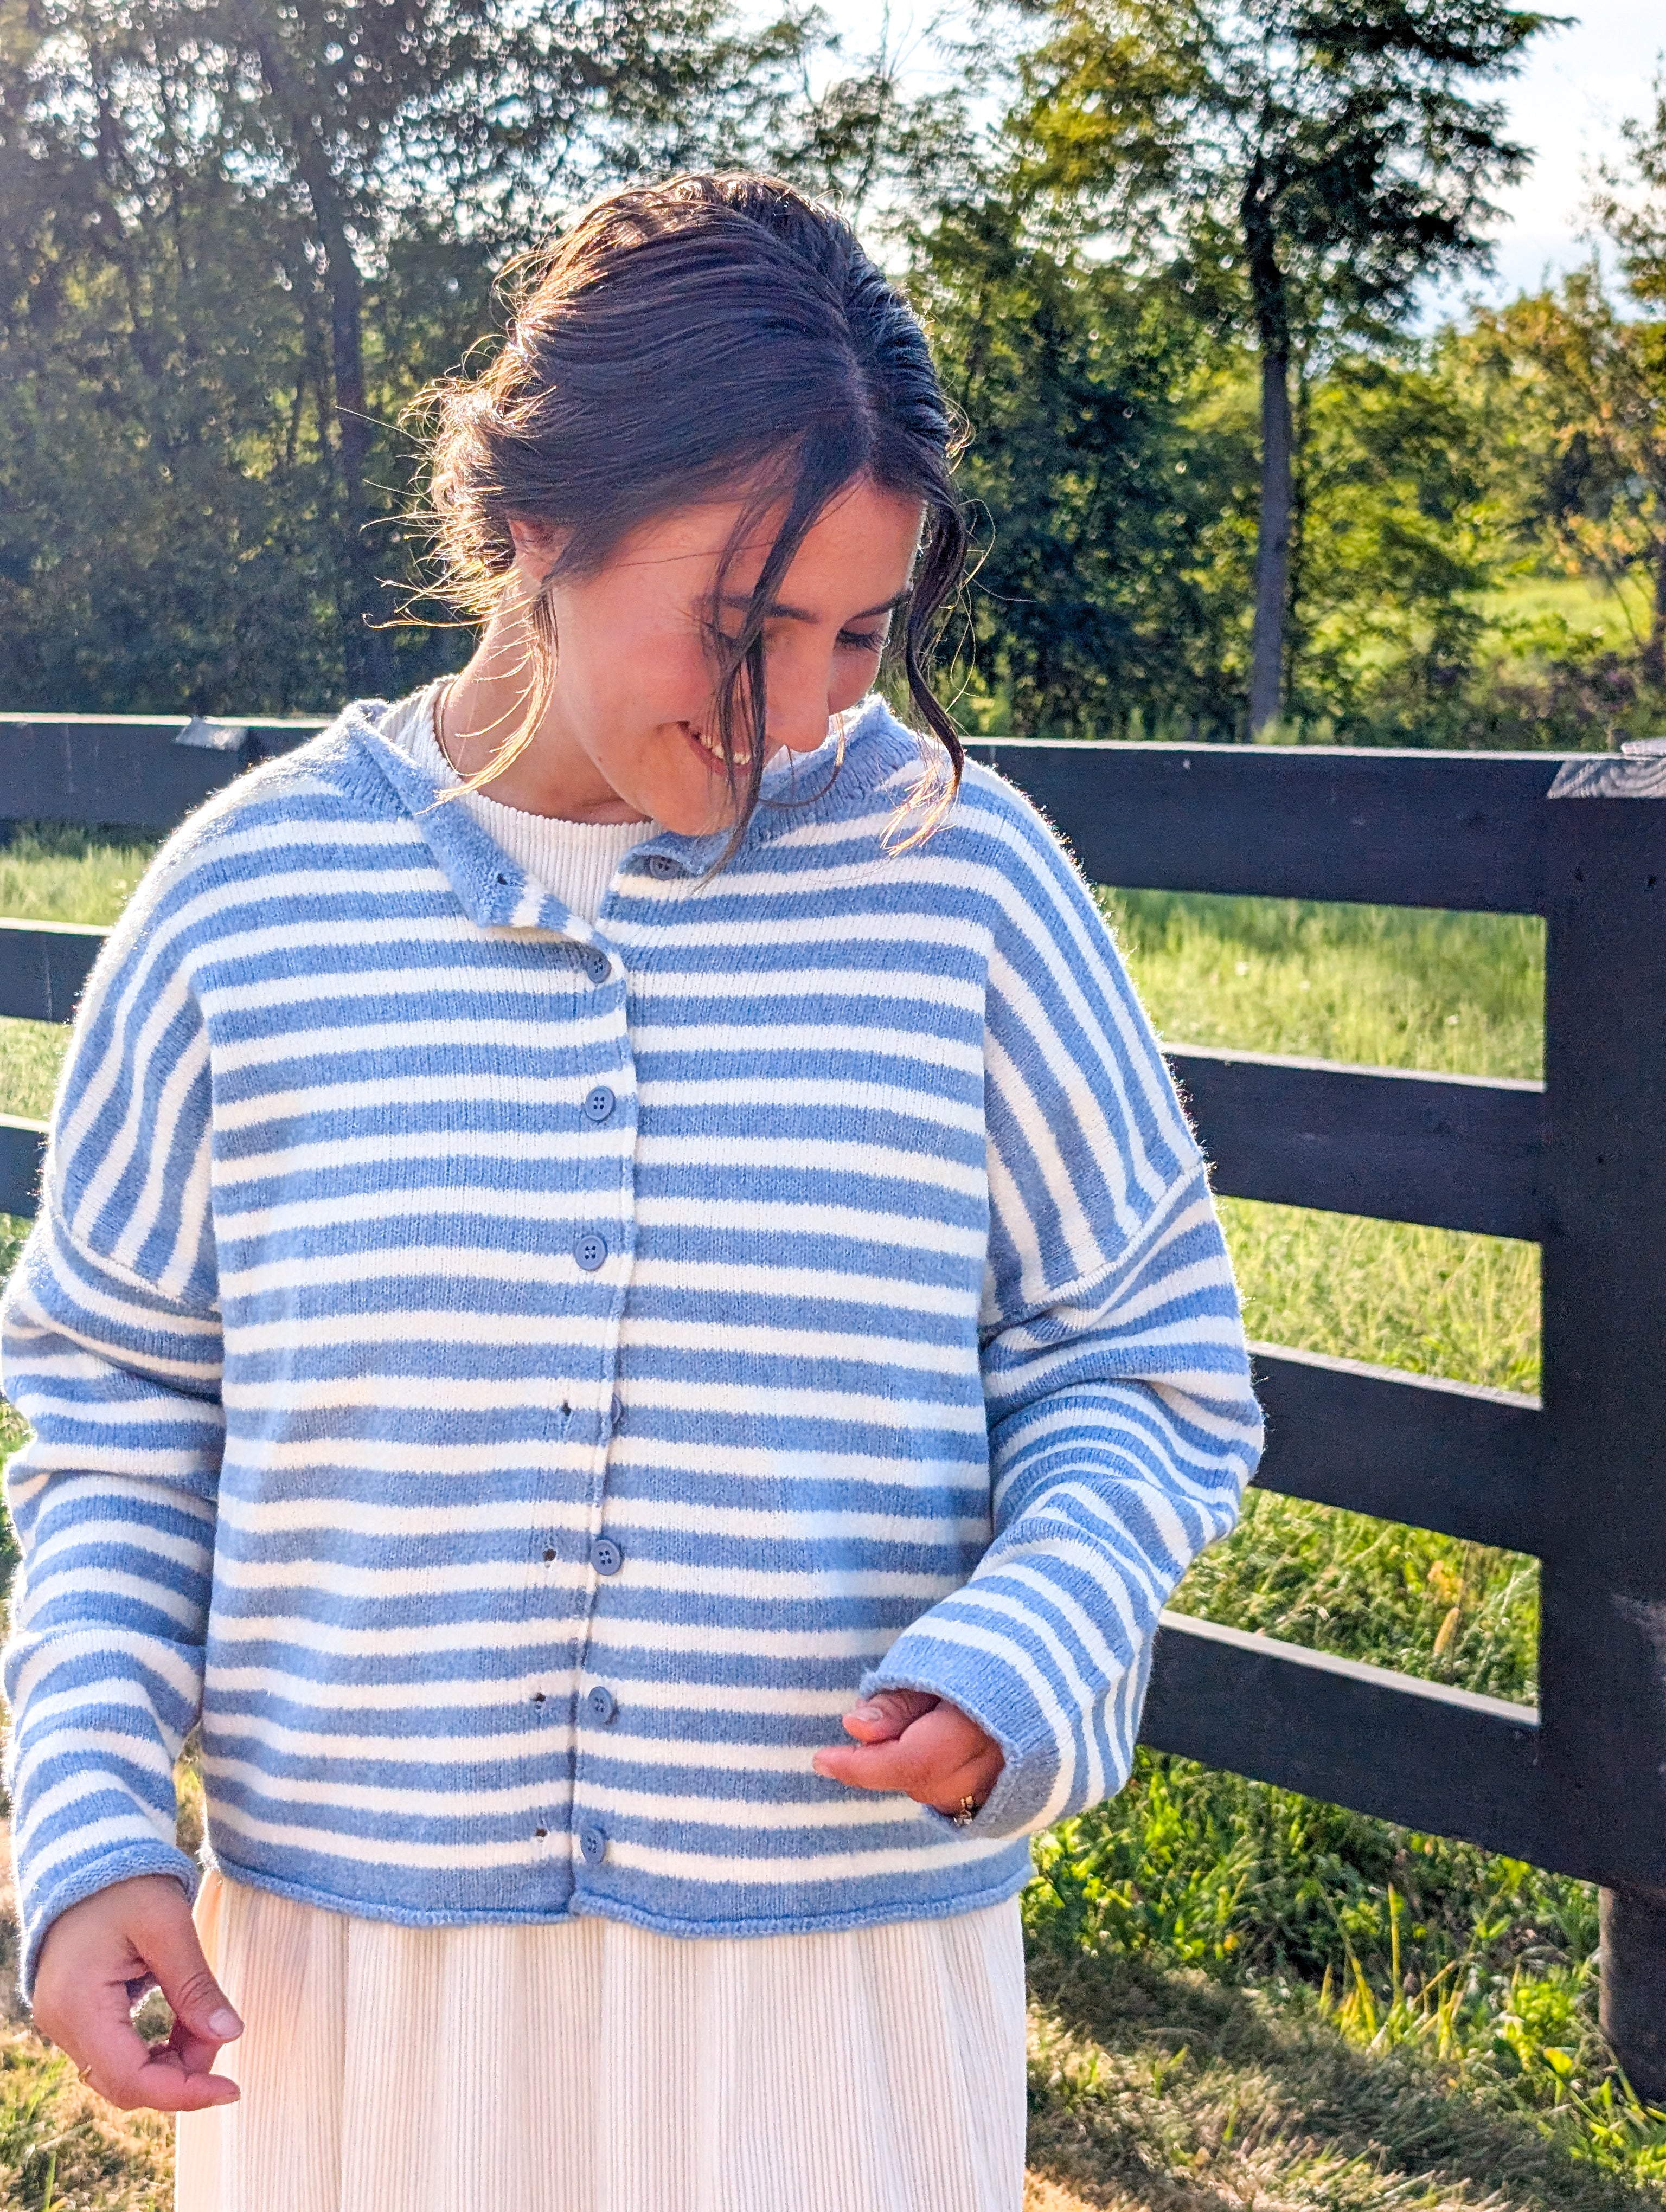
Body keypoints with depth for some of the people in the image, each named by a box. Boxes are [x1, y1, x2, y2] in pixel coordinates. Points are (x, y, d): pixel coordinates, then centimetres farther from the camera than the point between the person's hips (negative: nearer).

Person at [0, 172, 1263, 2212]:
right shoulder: (250, 898, -3)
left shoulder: (959, 873, -5)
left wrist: (1021, 1661, -16)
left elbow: (1139, 1365, 3)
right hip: (347, 1976, 1)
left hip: (844, 1971, 0)